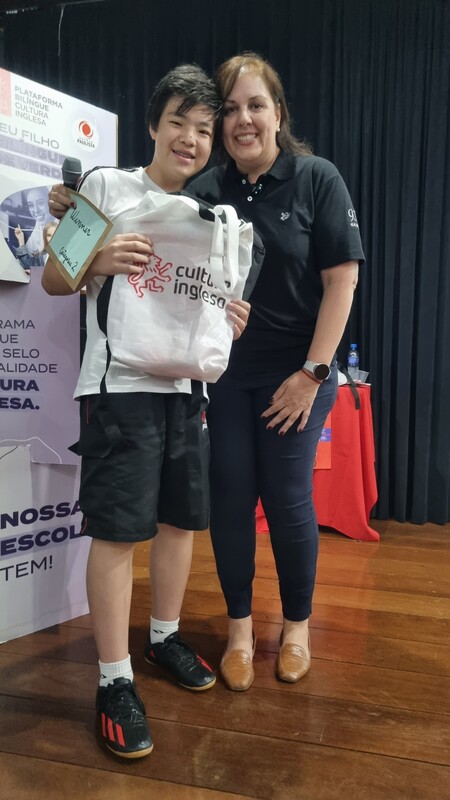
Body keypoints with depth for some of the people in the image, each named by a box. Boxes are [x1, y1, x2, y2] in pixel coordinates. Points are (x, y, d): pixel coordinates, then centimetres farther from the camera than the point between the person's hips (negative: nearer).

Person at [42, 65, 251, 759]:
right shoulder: (107, 186, 2)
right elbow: (53, 280, 0)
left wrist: (229, 320, -1)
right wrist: (98, 259, -21)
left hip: (185, 385, 6)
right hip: (119, 383, -6)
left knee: (182, 518, 11)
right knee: (119, 529, -4)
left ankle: (164, 635, 32)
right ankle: (115, 680, 10)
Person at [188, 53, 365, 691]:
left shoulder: (317, 179, -5)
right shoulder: (205, 191, 2)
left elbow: (341, 279, -7)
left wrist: (312, 372, -11)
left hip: (296, 372, -2)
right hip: (225, 373, 3)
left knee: (288, 499, 3)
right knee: (230, 499, 5)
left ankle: (297, 626, 27)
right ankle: (240, 628, 26)